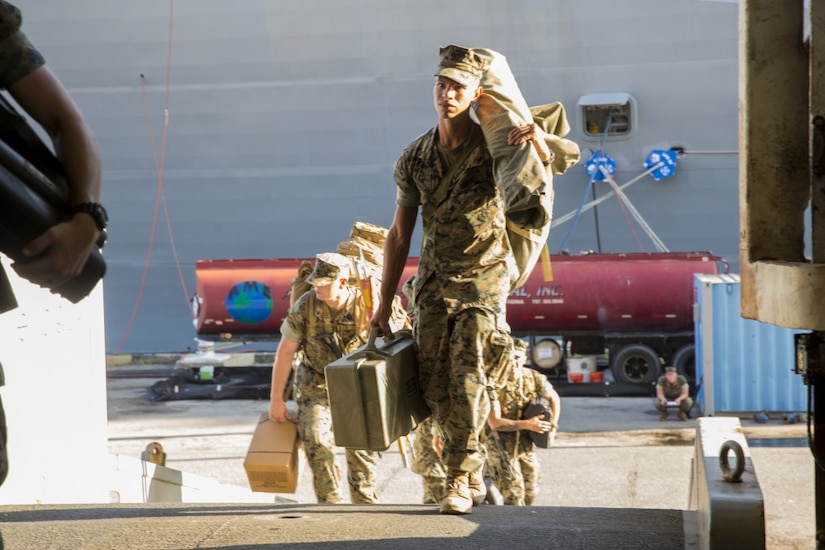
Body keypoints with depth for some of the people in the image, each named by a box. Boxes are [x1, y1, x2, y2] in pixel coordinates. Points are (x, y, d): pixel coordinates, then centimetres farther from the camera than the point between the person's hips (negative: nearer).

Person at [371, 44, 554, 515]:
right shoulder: (415, 159, 2)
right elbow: (399, 234, 8)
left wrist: (539, 139, -18)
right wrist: (385, 302, 7)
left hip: (484, 280, -4)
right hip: (434, 282, 4)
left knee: (467, 378, -13)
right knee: (436, 384, 2)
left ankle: (460, 477, -3)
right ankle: (474, 471, 19)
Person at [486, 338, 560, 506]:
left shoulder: (534, 377, -10)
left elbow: (554, 398, 10)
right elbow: (495, 423, -24)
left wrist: (553, 426, 0)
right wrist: (527, 424, -32)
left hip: (524, 440, 5)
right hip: (499, 438, -4)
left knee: (531, 492, 7)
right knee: (513, 490, -16)